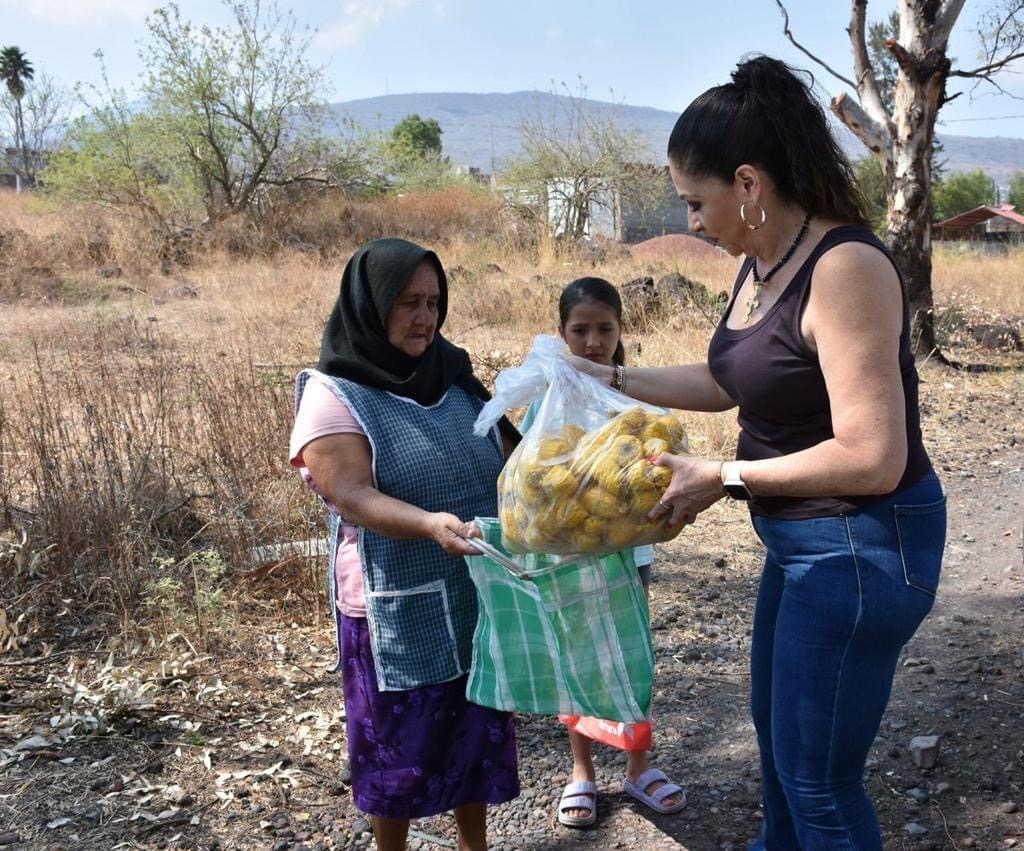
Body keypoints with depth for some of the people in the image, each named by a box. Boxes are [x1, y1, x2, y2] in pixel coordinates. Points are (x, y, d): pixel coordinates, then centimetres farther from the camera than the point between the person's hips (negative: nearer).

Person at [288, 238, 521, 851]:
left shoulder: (454, 377, 5)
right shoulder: (333, 395, -12)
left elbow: (511, 457, 9)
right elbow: (352, 497, -22)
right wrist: (430, 524, -39)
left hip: (478, 595, 5)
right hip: (397, 609, -5)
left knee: (478, 727, 17)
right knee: (402, 741, 10)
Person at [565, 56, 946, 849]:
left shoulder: (845, 266, -26)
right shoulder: (759, 263, 2)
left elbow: (871, 458, -29)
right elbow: (728, 380, 18)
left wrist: (724, 477, -21)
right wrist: (609, 377, 14)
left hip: (864, 546, -10)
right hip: (803, 538, 10)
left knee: (818, 775, 5)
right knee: (776, 726, 28)